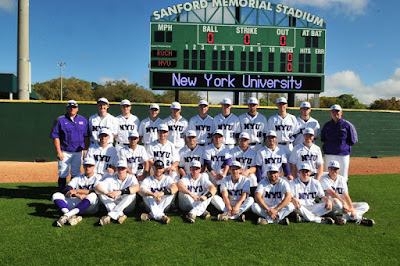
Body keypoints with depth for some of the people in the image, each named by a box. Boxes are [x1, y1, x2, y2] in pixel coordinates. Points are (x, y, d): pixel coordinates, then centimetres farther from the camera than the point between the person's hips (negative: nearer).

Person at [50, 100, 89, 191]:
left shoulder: (83, 120, 9)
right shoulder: (60, 120, 0)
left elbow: (86, 136, 11)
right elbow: (55, 137, -4)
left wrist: (85, 149, 2)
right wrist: (58, 152, -11)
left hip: (78, 152, 3)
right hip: (65, 152, -3)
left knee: (75, 173, 11)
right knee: (63, 174, -1)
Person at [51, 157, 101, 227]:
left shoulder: (97, 177, 10)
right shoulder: (78, 177, 21)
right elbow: (66, 190, 5)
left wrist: (77, 191, -13)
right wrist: (78, 195, -15)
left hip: (91, 206, -4)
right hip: (75, 202, 4)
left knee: (92, 196, -37)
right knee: (56, 195, -13)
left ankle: (66, 216, -38)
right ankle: (71, 216, -37)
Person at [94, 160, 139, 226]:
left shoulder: (131, 177, -5)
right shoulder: (111, 178, 1)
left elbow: (137, 188, -29)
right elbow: (96, 186, -14)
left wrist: (120, 192, -44)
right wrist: (106, 193, -37)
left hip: (127, 206, -2)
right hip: (112, 204, 2)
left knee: (132, 193, -30)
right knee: (101, 192, -18)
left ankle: (110, 216, -36)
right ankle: (119, 215, -33)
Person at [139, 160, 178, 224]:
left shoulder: (167, 178, 1)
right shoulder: (148, 179, 0)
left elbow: (175, 188, -23)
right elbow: (141, 190, -23)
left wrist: (162, 192, -43)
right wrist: (153, 195, -44)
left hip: (164, 206, 0)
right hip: (151, 205, 0)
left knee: (172, 191, -23)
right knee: (146, 192, -24)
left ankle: (152, 215, -32)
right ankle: (161, 216, -40)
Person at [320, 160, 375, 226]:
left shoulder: (342, 179, 8)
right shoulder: (324, 179, -8)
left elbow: (346, 196, -2)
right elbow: (332, 193, -22)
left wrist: (352, 209, -15)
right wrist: (344, 203, -31)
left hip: (342, 206, 6)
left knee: (365, 206, -4)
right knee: (335, 201, -40)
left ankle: (344, 217, -30)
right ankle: (357, 218, -27)